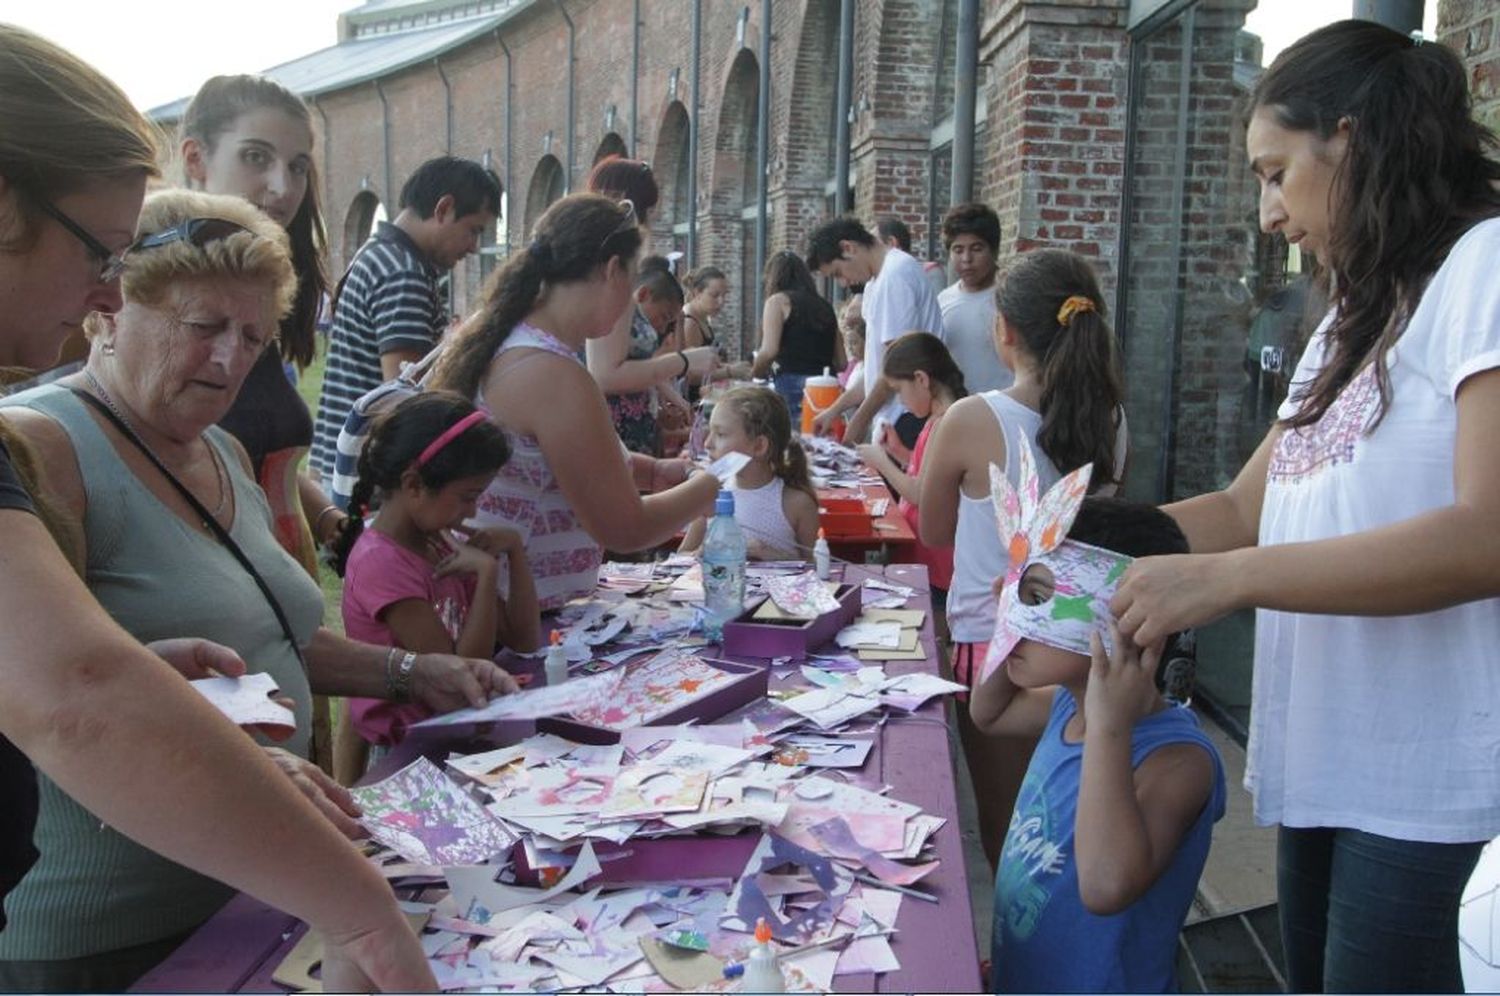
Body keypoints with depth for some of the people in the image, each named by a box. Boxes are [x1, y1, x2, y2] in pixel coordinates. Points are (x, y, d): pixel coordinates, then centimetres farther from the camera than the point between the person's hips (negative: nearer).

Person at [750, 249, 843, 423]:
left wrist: (755, 372, 9)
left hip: (791, 384, -5)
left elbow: (769, 351, -9)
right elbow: (841, 363, 15)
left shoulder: (778, 300, 5)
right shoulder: (825, 306, 19)